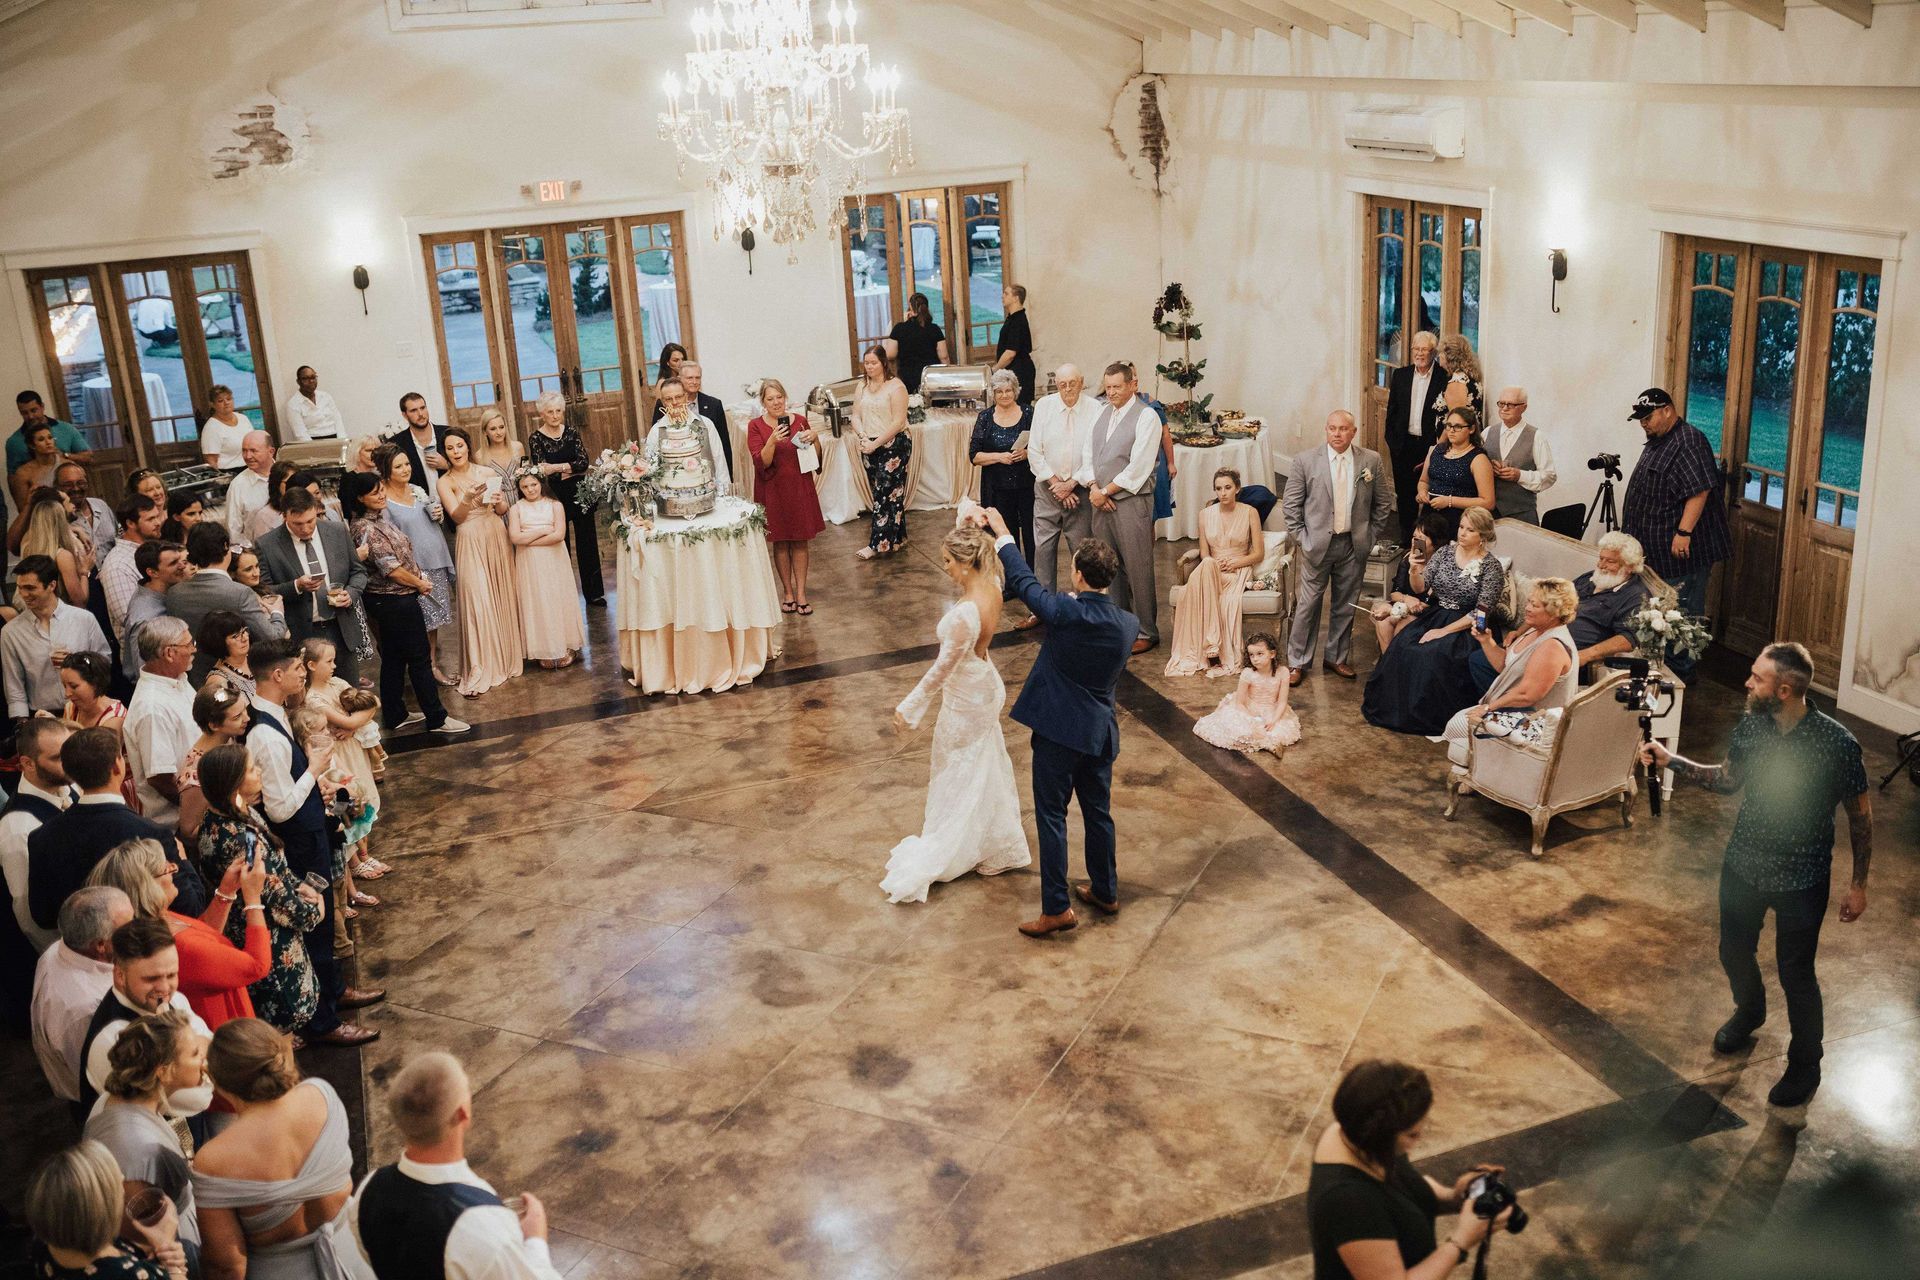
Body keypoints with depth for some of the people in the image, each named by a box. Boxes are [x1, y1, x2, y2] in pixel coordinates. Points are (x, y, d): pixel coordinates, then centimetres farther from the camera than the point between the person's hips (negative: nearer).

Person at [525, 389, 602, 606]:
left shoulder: (571, 433, 3)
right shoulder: (536, 438, -5)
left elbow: (584, 462, -9)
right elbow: (542, 471, -13)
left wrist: (557, 468, -20)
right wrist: (571, 470, -14)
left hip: (580, 493, 2)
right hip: (555, 496, -2)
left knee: (587, 543, 6)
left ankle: (593, 592, 13)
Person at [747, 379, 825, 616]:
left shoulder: (800, 420, 3)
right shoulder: (756, 426, -4)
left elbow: (815, 458, 7)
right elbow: (761, 462, -13)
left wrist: (814, 439, -13)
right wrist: (772, 441, -29)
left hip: (800, 488, 1)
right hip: (773, 491, -1)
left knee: (800, 541, 4)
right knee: (780, 543, 6)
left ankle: (801, 592, 10)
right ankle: (787, 591, 18)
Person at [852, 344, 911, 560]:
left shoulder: (896, 386, -9)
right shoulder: (862, 387, 10)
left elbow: (898, 421, -14)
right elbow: (856, 416, 8)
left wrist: (876, 443, -17)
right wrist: (862, 435, -13)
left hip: (894, 445, -7)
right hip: (870, 446, 7)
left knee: (886, 493, -7)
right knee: (879, 492, 9)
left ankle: (878, 544, -6)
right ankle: (897, 538, 19)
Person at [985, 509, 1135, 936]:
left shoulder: (1064, 612, -21)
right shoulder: (1128, 624, -4)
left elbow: (1023, 581, -7)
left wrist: (1002, 534, 7)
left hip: (1058, 729, -5)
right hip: (1102, 731, 6)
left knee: (1051, 814, 3)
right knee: (1098, 812, 19)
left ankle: (1057, 907, 4)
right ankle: (1105, 892, 32)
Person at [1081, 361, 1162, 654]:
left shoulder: (1146, 417, -9)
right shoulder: (1101, 413, 12)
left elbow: (1138, 467, -15)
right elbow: (1087, 452, 12)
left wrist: (1106, 491, -12)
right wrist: (1093, 487, -3)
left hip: (1131, 501, -6)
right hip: (1101, 499, 6)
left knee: (1137, 568, -2)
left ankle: (1146, 632, 8)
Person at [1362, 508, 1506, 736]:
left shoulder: (1492, 568, -9)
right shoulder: (1446, 552, 5)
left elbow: (1481, 613, -13)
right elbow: (1420, 588, 4)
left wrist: (1444, 630, -19)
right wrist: (1415, 571, -18)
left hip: (1466, 626, -5)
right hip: (1435, 615, 5)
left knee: (1433, 655, -31)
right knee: (1401, 647, -22)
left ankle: (1428, 716, -14)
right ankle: (1390, 703, -9)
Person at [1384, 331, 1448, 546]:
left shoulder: (1444, 377, -5)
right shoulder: (1400, 375, 7)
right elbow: (1392, 409, 10)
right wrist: (1391, 440, 3)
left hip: (1431, 446, -4)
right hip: (1403, 444, 4)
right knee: (1404, 493, 11)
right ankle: (1406, 536, 22)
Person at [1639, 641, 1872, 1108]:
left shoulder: (1836, 744, -25)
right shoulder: (1750, 725, -11)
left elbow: (1860, 815, -11)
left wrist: (1858, 884, -6)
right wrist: (1671, 761, -4)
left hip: (1801, 881, -5)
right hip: (1743, 867, 5)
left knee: (1796, 976, 10)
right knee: (1734, 952, 23)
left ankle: (1805, 1064, 34)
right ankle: (1749, 1011, 56)